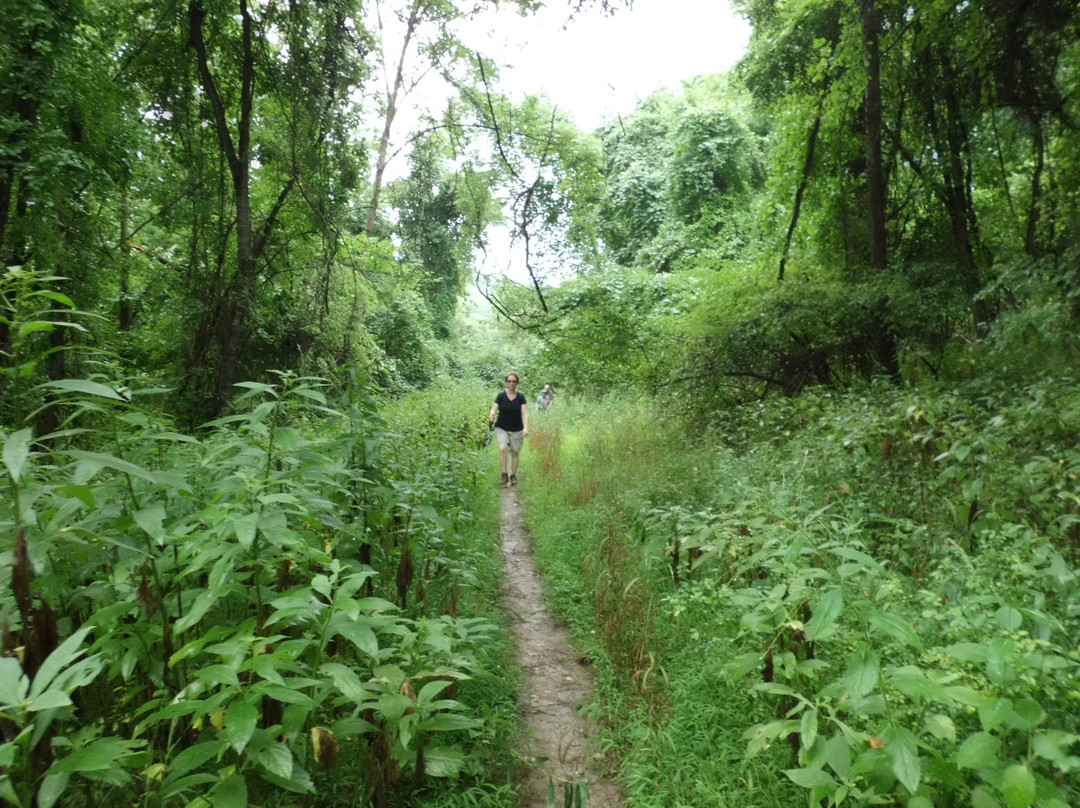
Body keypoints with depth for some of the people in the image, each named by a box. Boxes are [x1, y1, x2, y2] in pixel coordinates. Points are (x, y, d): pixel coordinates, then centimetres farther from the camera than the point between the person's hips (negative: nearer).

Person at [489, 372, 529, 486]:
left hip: (517, 430, 1)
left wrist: (526, 428, -26)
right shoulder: (501, 396, -4)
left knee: (514, 453, 7)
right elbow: (494, 409, -8)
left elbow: (525, 412, -12)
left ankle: (513, 476, 25)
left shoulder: (521, 397, -4)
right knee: (502, 448, -22)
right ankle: (504, 473, -11)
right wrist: (492, 415, -32)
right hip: (501, 428, -1)